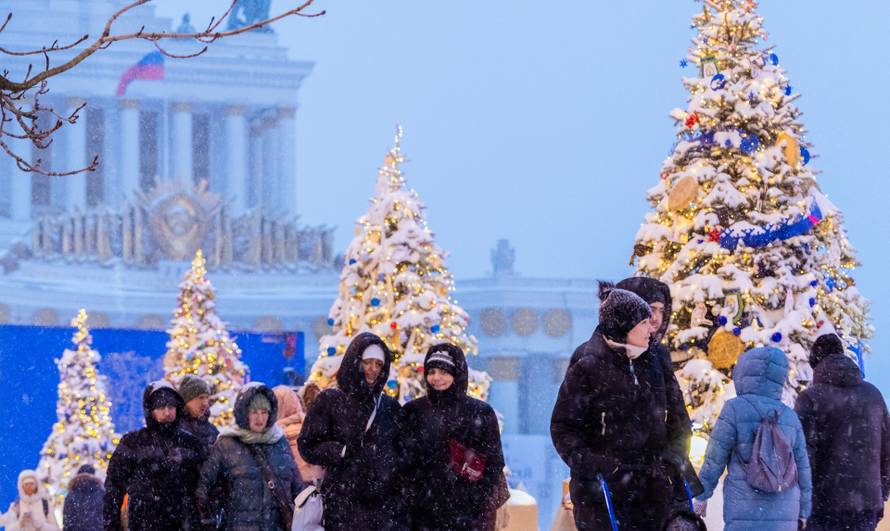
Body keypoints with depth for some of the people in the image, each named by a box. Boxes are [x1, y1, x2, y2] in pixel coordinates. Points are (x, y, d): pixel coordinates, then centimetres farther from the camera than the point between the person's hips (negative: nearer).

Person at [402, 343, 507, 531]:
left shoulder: (481, 413, 4)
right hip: (424, 514, 1)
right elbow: (402, 463, 9)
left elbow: (493, 466, 4)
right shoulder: (412, 412, 8)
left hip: (468, 514, -1)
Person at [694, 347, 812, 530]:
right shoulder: (789, 416, 8)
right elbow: (802, 468, 11)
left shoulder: (734, 409, -5)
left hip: (746, 511, -4)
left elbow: (715, 459, -2)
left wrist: (702, 495, 9)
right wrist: (803, 510, 19)